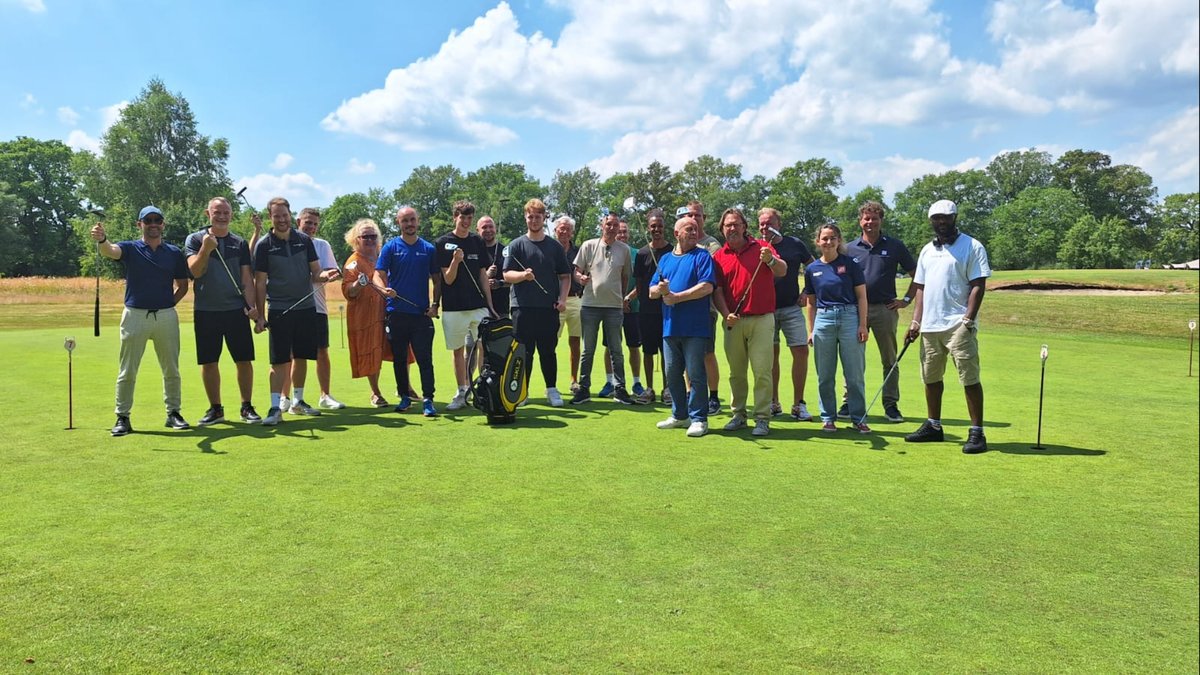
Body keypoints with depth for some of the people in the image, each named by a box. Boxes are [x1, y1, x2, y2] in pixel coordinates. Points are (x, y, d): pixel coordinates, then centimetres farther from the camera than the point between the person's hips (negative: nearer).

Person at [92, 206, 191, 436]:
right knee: (127, 371, 3)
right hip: (135, 315, -2)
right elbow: (110, 251, -23)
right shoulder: (130, 249, 1)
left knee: (171, 370, 9)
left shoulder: (175, 253, 7)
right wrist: (101, 240, -45)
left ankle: (173, 413, 21)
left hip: (166, 316, 2)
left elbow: (182, 286, 14)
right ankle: (123, 417, 10)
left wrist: (169, 304, 0)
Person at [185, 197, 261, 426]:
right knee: (208, 362, 5)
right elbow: (195, 271, -8)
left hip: (236, 310, 1)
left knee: (244, 360, -1)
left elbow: (247, 279, 6)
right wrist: (205, 249, -23)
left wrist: (251, 305, -7)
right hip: (205, 311, -1)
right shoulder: (195, 239, 4)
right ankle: (215, 409, 17)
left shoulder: (240, 243, 8)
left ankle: (247, 407, 11)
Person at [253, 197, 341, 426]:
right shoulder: (264, 245, -2)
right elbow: (260, 283, -2)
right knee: (279, 360, -5)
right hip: (279, 310, -3)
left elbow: (315, 273, 7)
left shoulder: (304, 240, 6)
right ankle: (276, 408, -2)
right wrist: (260, 315, -6)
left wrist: (326, 275, -17)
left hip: (306, 307, 3)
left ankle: (298, 400, 25)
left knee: (301, 357, 11)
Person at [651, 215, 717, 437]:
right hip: (670, 327, 6)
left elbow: (707, 286, -15)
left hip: (695, 327, -6)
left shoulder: (702, 256, 0)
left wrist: (677, 297, -13)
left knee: (695, 374, -3)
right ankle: (679, 415, 25)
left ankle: (698, 419, 6)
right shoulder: (665, 259, 16)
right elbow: (652, 291, 15)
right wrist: (660, 289, -9)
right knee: (672, 373, 12)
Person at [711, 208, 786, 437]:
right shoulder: (718, 256, 8)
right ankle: (738, 413, 21)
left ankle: (762, 419, 0)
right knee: (736, 372, 10)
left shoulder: (761, 248, 2)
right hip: (733, 321, 3)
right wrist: (726, 314, -11)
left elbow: (782, 271, -10)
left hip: (761, 319, -3)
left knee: (762, 371, -5)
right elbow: (717, 291, 4)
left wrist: (770, 260, -31)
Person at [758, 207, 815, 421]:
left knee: (801, 351, -8)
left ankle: (798, 404, 0)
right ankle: (773, 403, 16)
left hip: (792, 307, 0)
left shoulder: (795, 244, 6)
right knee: (771, 355, 5)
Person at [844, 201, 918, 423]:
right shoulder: (850, 248, 6)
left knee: (889, 361, 5)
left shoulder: (895, 246, 3)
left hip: (885, 309, -1)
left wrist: (907, 299, 1)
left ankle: (891, 405, 13)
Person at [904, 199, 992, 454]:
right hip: (930, 326, 6)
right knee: (931, 377, 13)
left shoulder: (972, 247, -2)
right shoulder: (927, 250, 16)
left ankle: (977, 432, 0)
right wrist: (916, 321, 8)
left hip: (958, 325, -6)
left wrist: (968, 320, -16)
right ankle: (933, 426, 25)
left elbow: (978, 286, -7)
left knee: (970, 379, -6)